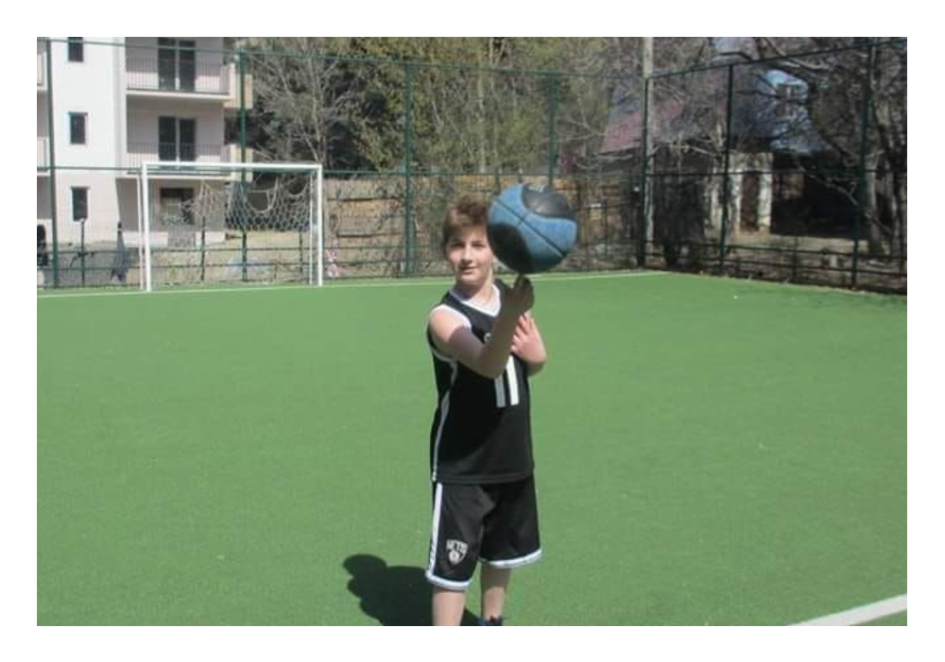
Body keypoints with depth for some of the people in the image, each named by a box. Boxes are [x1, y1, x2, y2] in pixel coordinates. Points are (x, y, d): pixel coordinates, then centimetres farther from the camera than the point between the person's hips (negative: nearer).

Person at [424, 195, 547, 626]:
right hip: (461, 467, -7)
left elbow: (534, 363, 13)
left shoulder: (511, 297, -2)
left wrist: (534, 353, -11)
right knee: (452, 566, -1)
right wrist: (510, 313, -59)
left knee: (502, 554, 24)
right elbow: (488, 365, -41)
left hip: (512, 457, 7)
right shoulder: (445, 317, -22)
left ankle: (491, 626, 47)